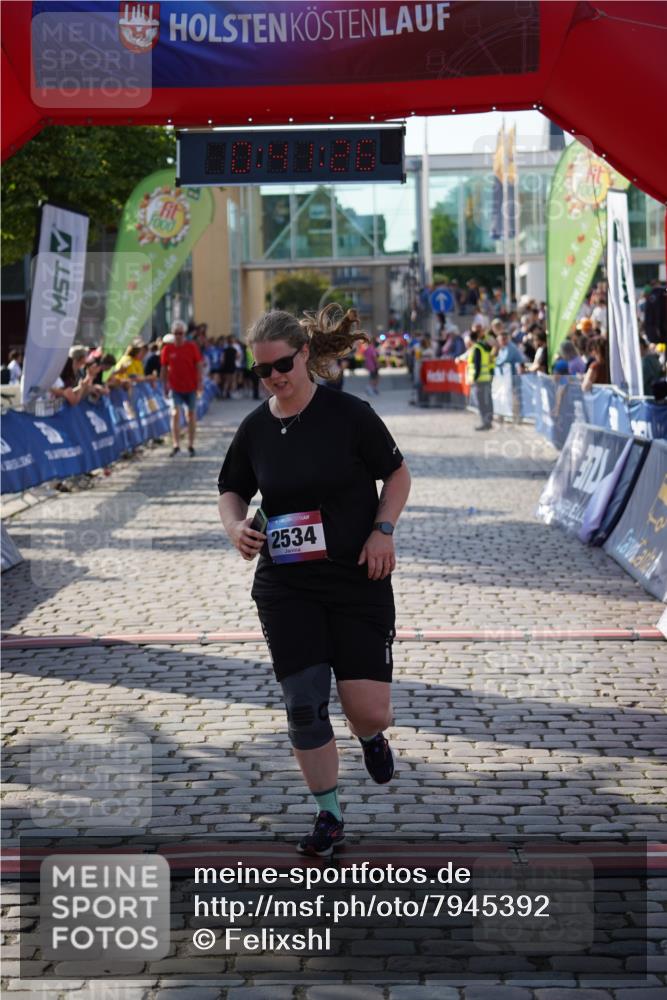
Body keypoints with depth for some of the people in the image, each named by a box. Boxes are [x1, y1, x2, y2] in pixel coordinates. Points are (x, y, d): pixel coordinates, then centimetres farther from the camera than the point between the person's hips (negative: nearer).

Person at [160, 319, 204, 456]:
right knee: (175, 413, -12)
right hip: (175, 387, 0)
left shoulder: (192, 346, -3)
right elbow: (164, 368, 6)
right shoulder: (167, 349, -1)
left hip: (191, 387, 0)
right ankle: (175, 445, -9)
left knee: (191, 414, 9)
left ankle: (191, 445, 19)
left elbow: (199, 365, -2)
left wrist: (200, 381, -10)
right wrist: (165, 385, 5)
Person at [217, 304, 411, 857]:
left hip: (359, 581, -3)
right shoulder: (255, 428, 2)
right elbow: (233, 490, 17)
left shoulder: (349, 413, -8)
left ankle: (372, 737, 33)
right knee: (303, 704, -2)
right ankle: (329, 815, 17)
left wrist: (383, 530, -13)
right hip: (285, 587, 3)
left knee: (368, 709, -7)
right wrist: (236, 526, -5)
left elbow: (397, 474, 1)